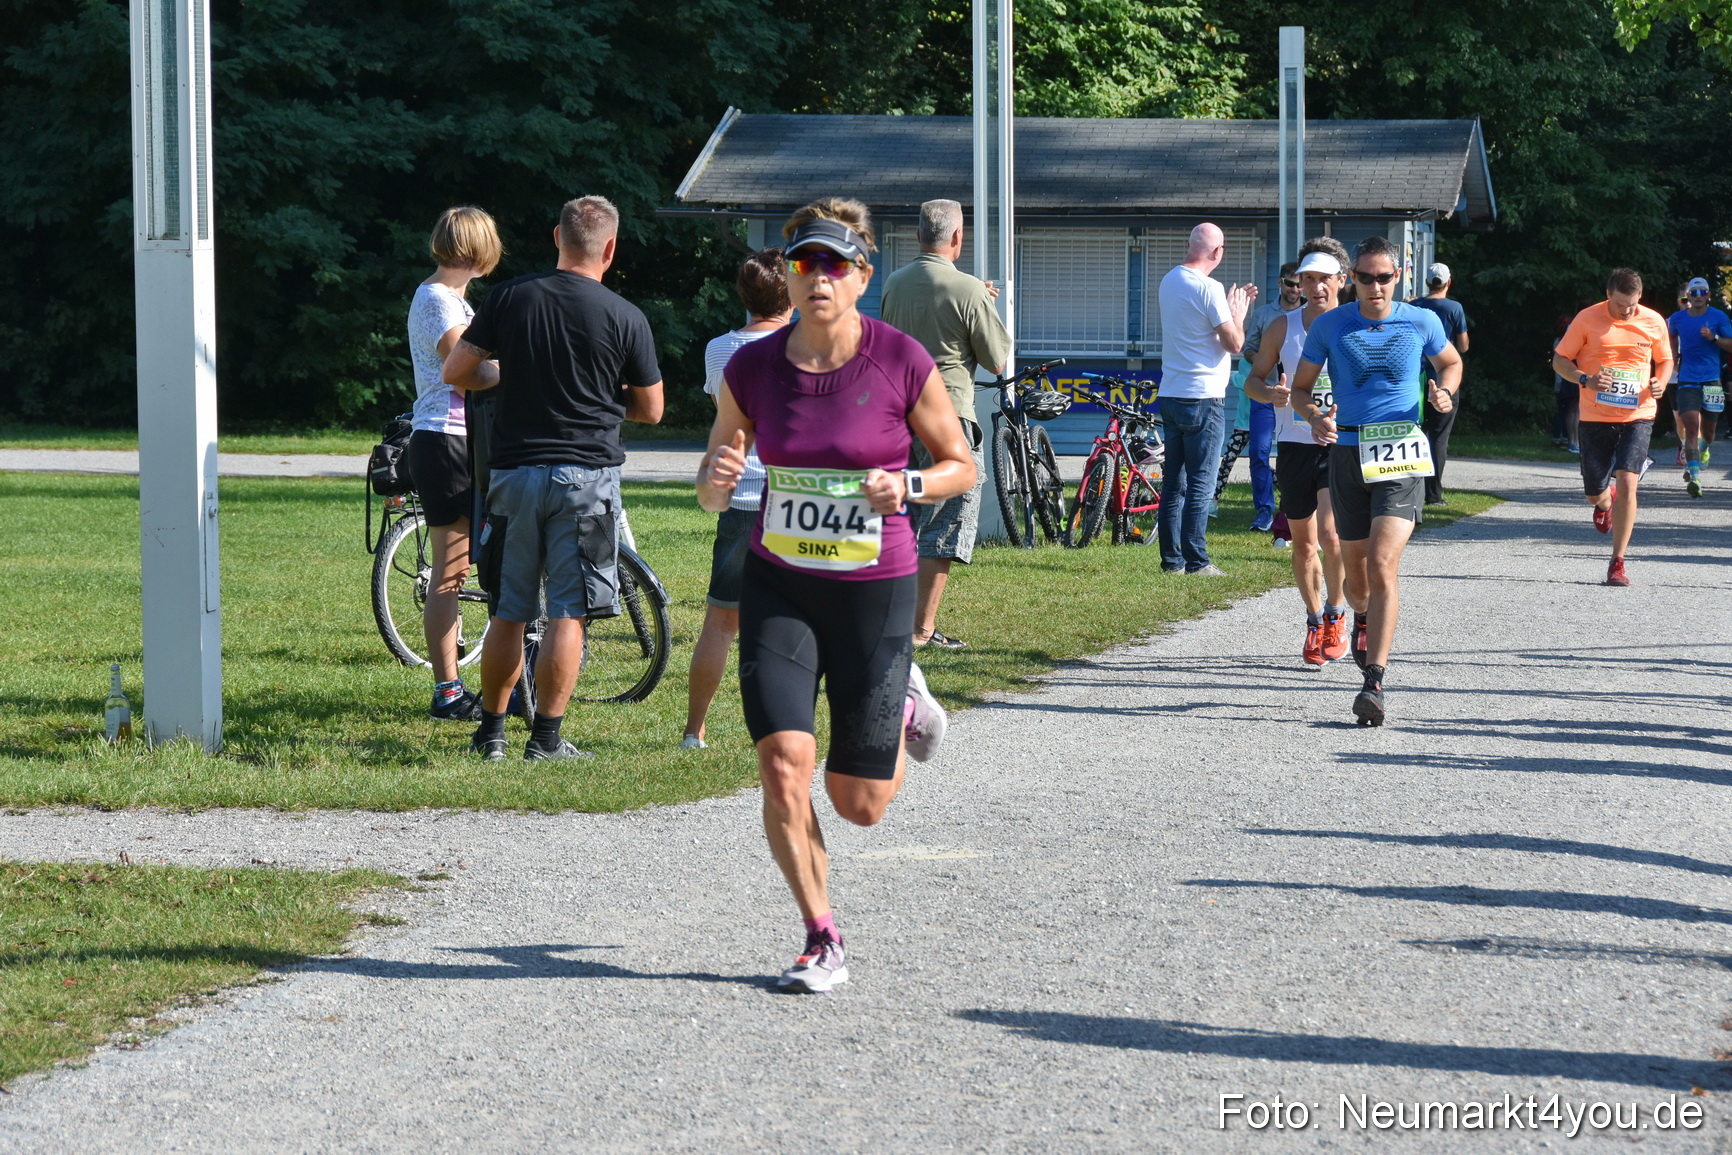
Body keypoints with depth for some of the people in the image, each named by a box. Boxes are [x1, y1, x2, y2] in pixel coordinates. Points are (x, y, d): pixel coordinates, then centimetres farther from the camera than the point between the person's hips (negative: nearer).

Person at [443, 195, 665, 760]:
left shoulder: (509, 298, 0)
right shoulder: (626, 318, -6)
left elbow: (455, 372, 2)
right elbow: (649, 410, 3)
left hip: (513, 470, 3)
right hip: (586, 475, -3)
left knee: (508, 612, 12)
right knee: (567, 614, 1)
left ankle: (492, 730, 19)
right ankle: (546, 737, 0)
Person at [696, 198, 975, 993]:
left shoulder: (902, 362, -11)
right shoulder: (752, 369, -4)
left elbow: (961, 464, 1)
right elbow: (712, 492, 5)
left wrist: (906, 487, -19)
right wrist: (716, 479, -19)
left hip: (875, 590, -1)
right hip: (778, 588, 2)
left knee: (859, 803, 5)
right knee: (783, 766, -14)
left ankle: (901, 704, 39)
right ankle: (822, 941, 5)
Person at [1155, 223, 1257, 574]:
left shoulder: (1169, 281, 12)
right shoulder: (1209, 289, -14)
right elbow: (1234, 344, -14)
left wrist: (1234, 306, 23)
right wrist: (1238, 314, 4)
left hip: (1170, 396, 8)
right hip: (1202, 398, -8)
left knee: (1173, 481, 10)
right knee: (1201, 483, -4)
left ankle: (1171, 558, 11)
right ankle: (1196, 561, -5)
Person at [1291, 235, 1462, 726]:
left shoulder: (1421, 322, 1)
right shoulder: (1329, 326, 1)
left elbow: (1451, 363, 20)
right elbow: (1300, 389, 7)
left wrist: (1444, 392, -3)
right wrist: (1315, 417, -15)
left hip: (1400, 455, -2)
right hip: (1347, 454, 2)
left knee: (1383, 566, -17)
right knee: (1355, 572, 13)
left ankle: (1374, 681, -20)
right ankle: (1363, 618, 51)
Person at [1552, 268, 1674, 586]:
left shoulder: (1654, 322, 0)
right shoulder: (1587, 319, -5)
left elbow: (1665, 360, 16)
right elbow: (1560, 360, 0)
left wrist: (1661, 382, -7)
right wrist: (1585, 379, -19)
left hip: (1637, 417, 0)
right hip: (1595, 417, 0)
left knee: (1626, 483, -17)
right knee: (1595, 495, 6)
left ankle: (1618, 561, -7)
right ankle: (1606, 502, 48)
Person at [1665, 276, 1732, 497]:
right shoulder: (1677, 319, 4)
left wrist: (1714, 338, -18)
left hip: (1712, 381, 1)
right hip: (1687, 381, 0)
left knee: (1707, 430, 12)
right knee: (1691, 427, -17)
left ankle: (1702, 451, 50)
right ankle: (1694, 478, -23)